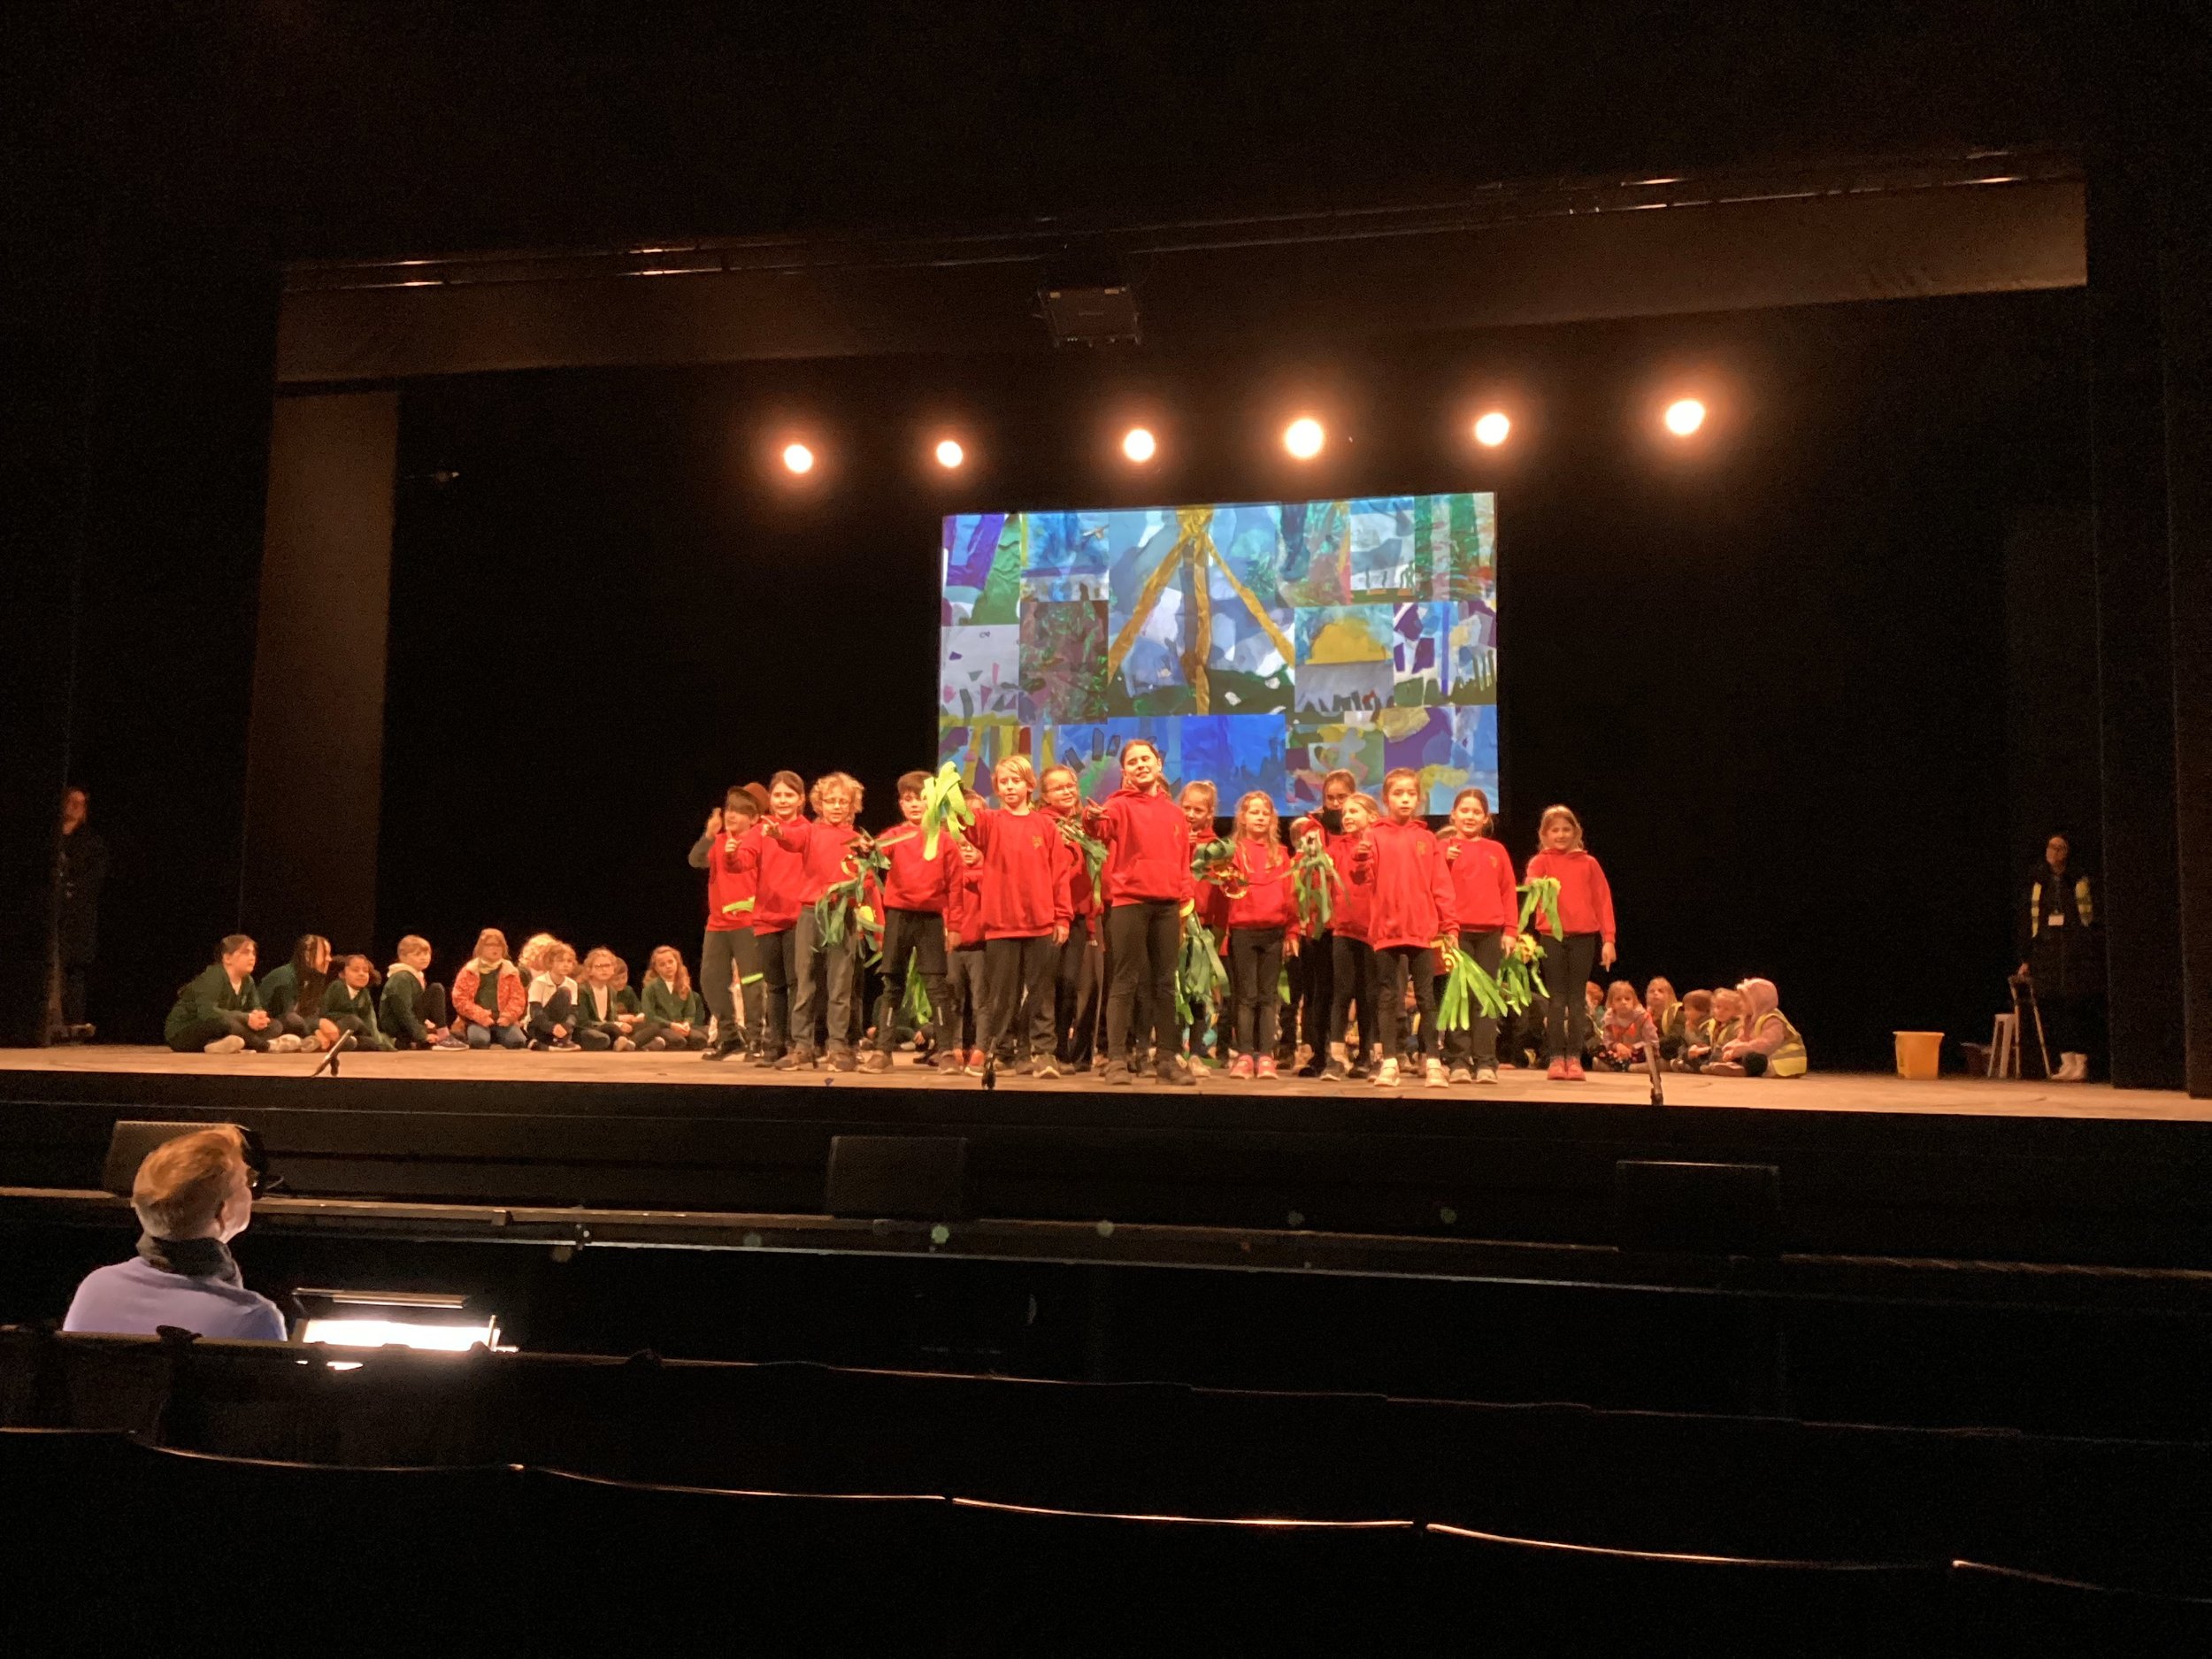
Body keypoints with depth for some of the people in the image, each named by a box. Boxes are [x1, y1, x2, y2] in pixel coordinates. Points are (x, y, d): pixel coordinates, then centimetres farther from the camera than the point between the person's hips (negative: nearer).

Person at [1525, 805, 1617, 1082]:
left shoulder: (1589, 863, 10)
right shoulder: (1541, 861, 7)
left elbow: (1603, 901, 7)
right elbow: (1532, 882, -15)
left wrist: (1608, 939, 0)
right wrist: (1537, 884, -39)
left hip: (1583, 937, 1)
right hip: (1551, 936, -1)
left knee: (1577, 999, 3)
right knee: (1557, 999, 0)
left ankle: (1574, 1059, 7)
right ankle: (1556, 1059, 3)